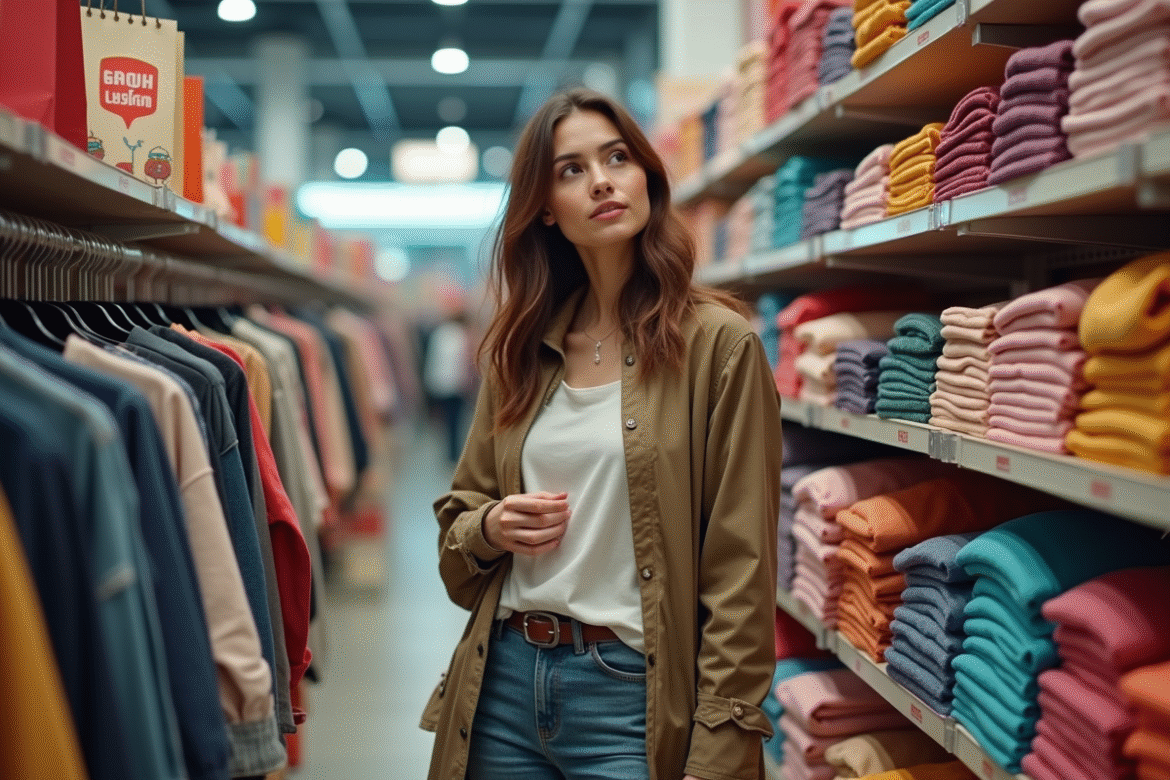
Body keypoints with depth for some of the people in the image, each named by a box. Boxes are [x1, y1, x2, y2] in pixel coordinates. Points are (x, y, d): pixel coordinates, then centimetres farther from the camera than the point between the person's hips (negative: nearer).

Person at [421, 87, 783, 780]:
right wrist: (491, 527, -7)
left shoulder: (718, 344, -8)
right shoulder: (522, 351, 8)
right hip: (504, 683, 5)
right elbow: (457, 521, 16)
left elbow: (741, 573, -11)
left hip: (631, 692, -5)